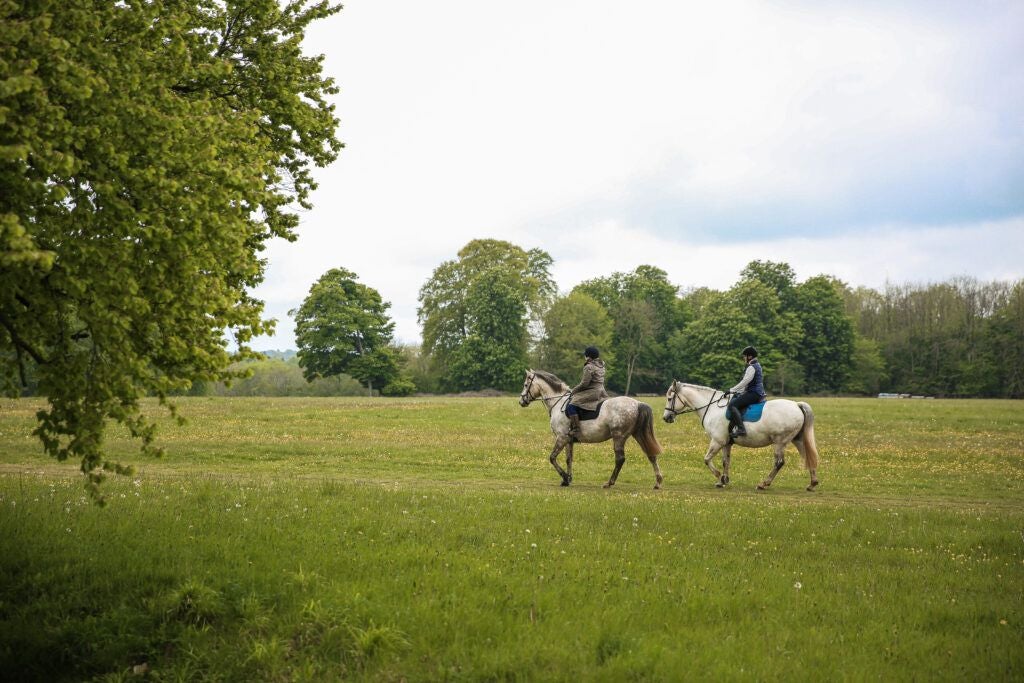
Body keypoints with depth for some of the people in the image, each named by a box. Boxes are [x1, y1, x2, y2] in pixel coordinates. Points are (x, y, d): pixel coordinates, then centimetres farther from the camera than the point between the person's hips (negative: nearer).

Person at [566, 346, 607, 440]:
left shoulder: (589, 367, -14)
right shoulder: (601, 365, 14)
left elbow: (584, 383, -17)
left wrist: (574, 390, -2)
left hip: (591, 392, -10)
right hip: (601, 391, 10)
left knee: (571, 406, -16)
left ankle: (575, 431, -26)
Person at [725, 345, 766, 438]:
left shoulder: (751, 367, -14)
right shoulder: (757, 366, 19)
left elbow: (744, 382, -19)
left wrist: (732, 390, -13)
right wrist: (736, 391, 20)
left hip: (753, 394, -11)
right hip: (757, 393, 11)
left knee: (732, 405, -20)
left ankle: (741, 429, -32)